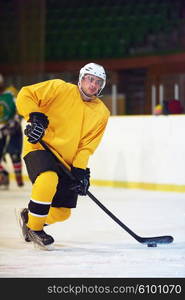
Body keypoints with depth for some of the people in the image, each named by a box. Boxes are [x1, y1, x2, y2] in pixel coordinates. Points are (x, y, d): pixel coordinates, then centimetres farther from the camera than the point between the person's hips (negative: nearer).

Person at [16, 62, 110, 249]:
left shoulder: (102, 113, 5)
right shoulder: (60, 89, -7)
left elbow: (87, 146, 1)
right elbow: (25, 95, -10)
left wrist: (80, 170, -12)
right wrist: (35, 117, -25)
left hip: (66, 161, 6)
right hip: (39, 147, -6)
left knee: (62, 213, 4)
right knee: (49, 180, -36)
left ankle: (28, 215, 35)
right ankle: (33, 228, -17)